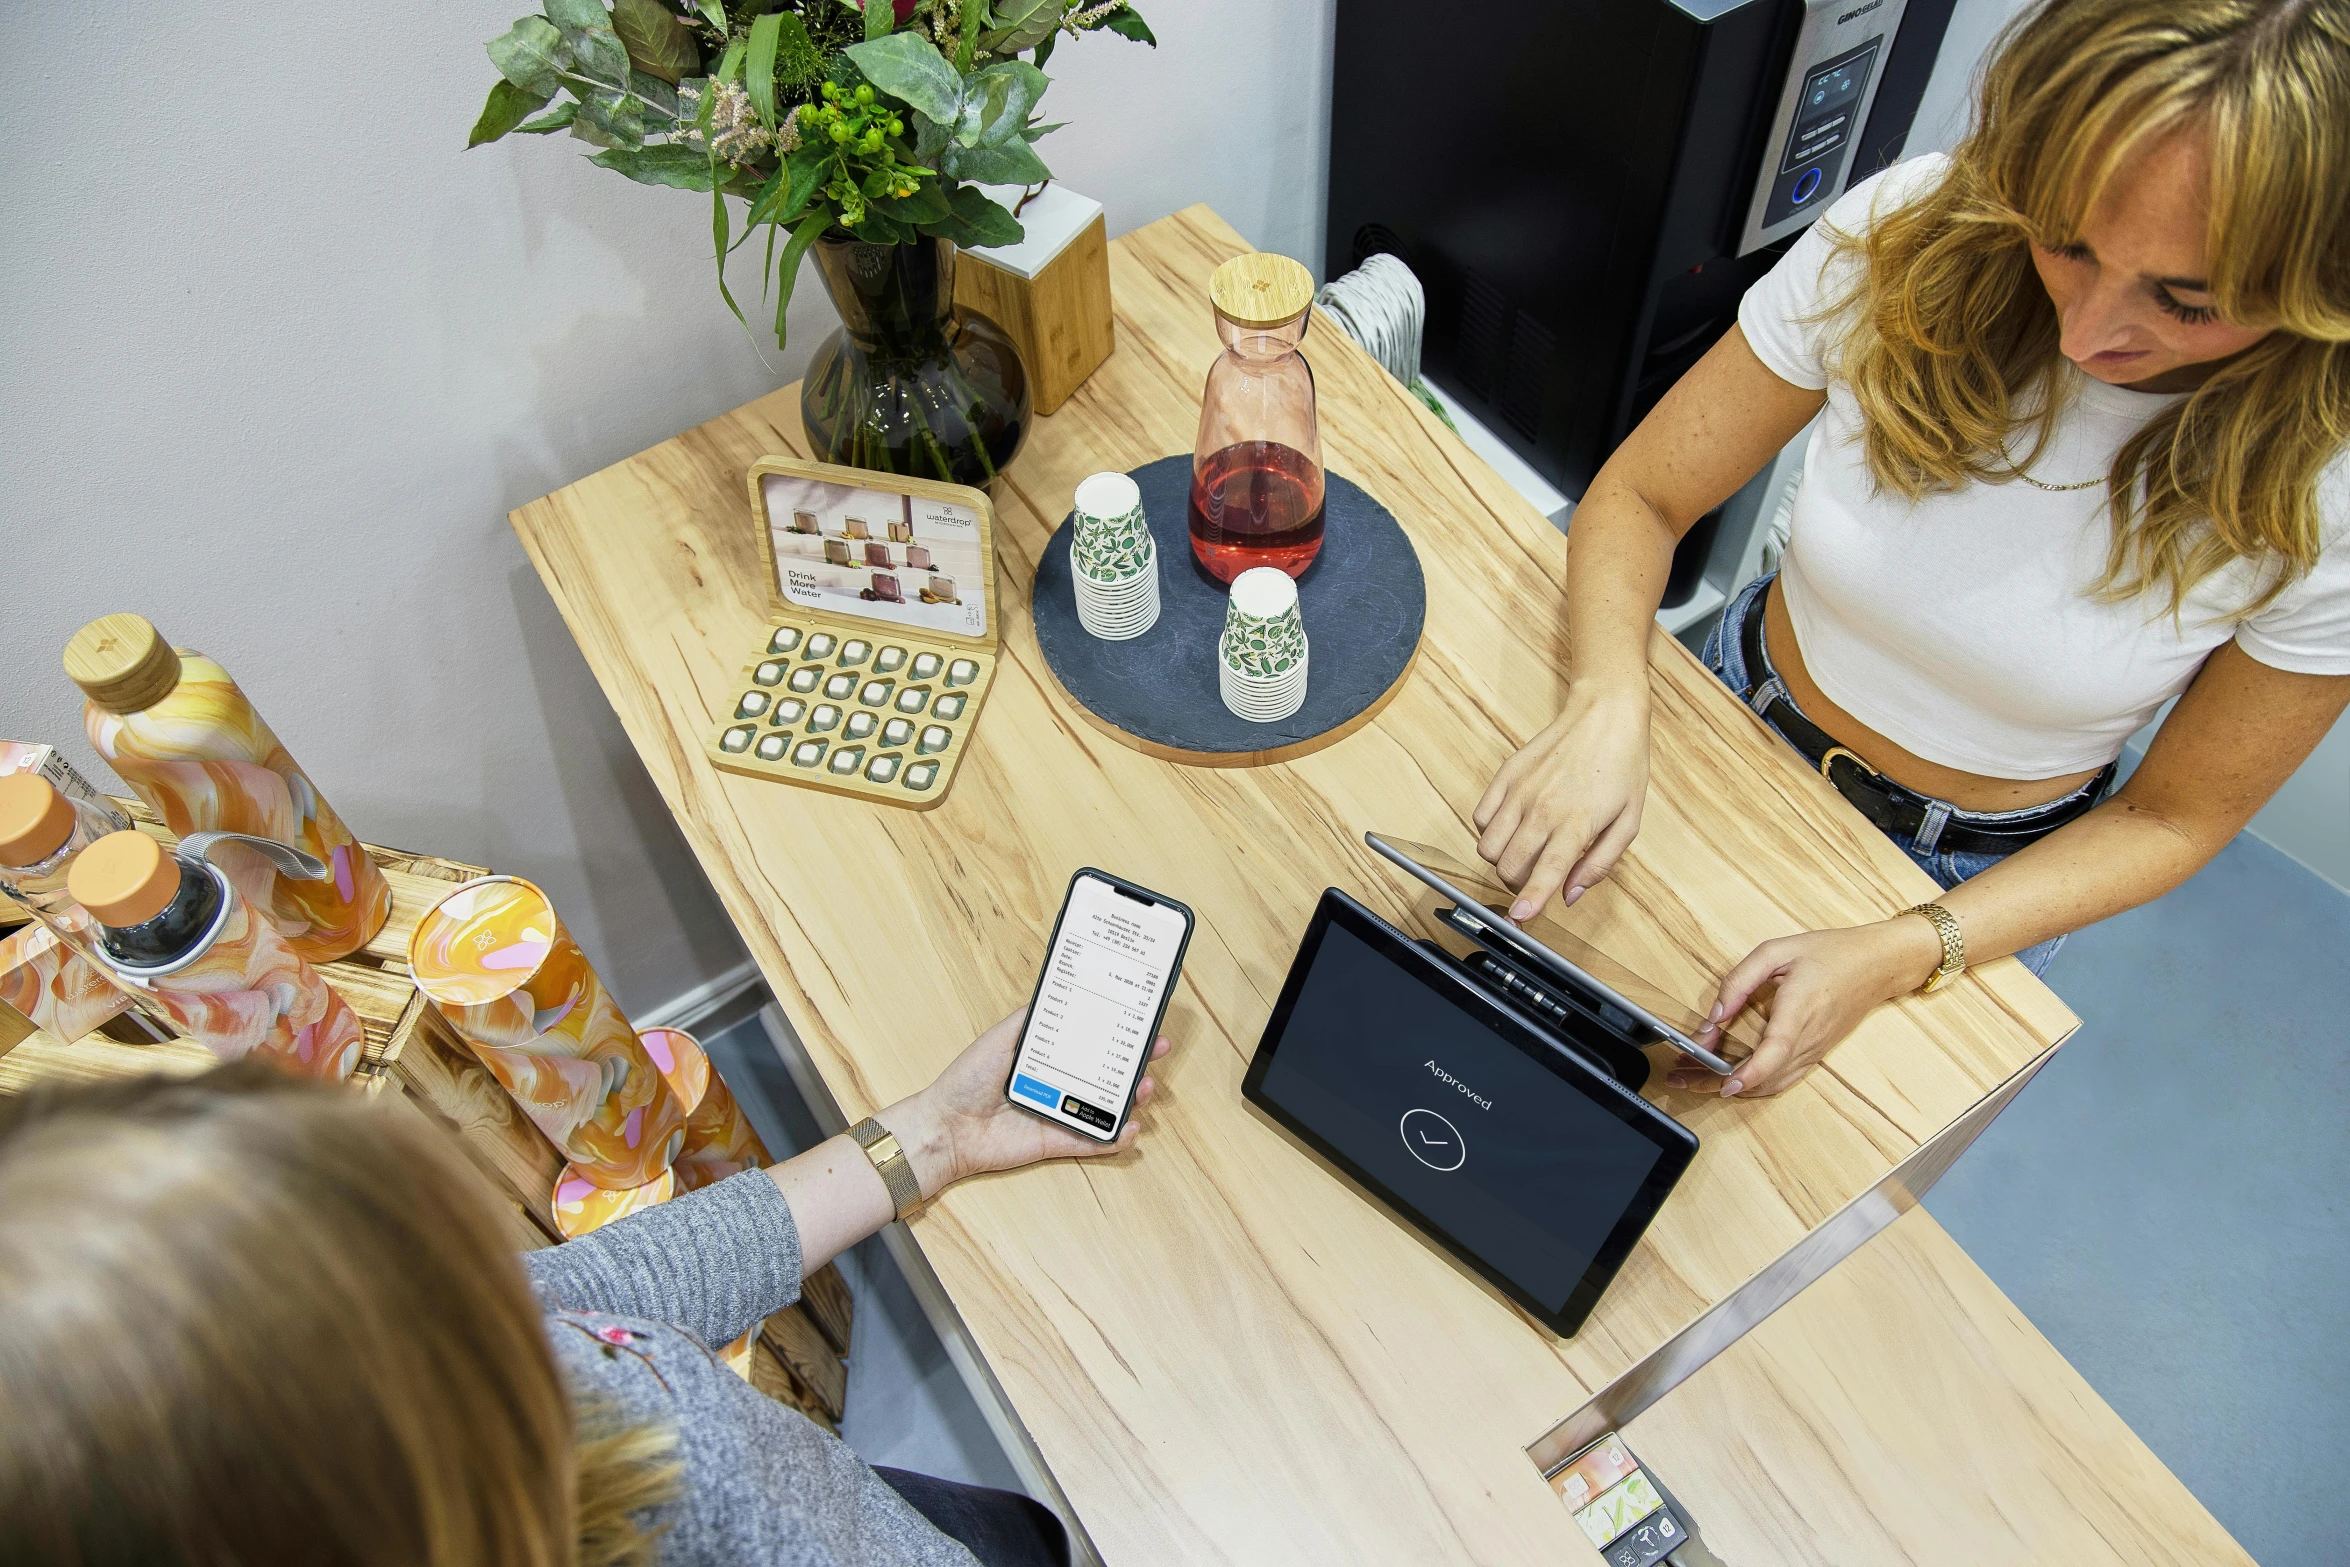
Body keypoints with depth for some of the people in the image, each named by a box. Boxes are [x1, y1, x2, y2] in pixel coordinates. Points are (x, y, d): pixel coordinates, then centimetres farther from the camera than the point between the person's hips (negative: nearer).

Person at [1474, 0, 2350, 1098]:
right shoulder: (1905, 236, -25)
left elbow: (2173, 818, -14)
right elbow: (1639, 498, -16)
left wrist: (1895, 958, -29)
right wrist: (1609, 706, -36)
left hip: (1970, 873, -1)